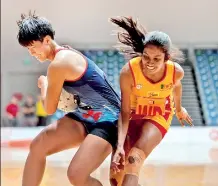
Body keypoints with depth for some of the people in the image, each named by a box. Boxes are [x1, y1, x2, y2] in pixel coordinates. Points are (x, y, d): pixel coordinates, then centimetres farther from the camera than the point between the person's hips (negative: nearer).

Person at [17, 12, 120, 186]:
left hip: (107, 120, -10)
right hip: (85, 116, 10)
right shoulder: (66, 54, 8)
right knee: (37, 146, -1)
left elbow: (50, 109, -9)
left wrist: (43, 84, 6)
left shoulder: (59, 63, -21)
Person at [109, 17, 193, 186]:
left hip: (158, 116, 0)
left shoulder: (176, 71, -24)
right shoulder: (128, 72, -32)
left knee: (134, 159, -27)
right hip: (132, 115, 1)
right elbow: (125, 112, -25)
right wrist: (120, 145, -37)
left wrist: (179, 109, 22)